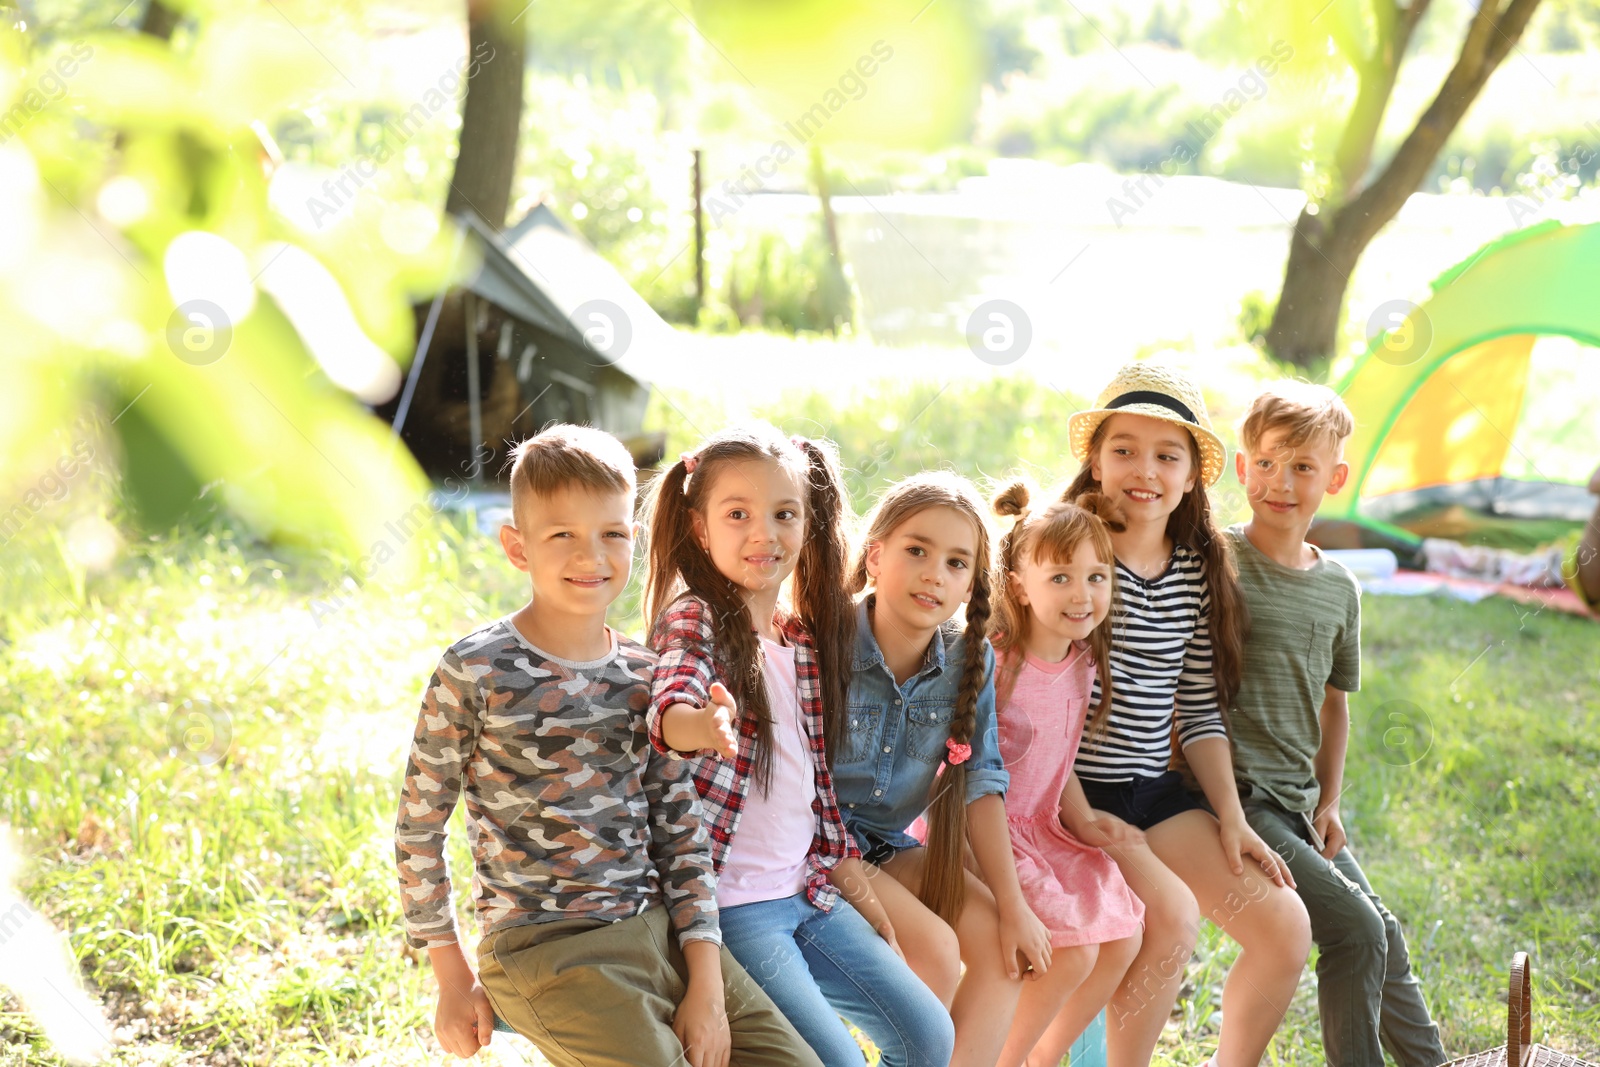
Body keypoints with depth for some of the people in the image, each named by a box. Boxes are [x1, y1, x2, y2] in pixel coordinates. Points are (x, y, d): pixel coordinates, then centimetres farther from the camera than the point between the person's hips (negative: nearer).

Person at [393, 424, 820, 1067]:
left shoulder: (645, 676, 5)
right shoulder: (475, 674, -9)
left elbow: (680, 829, 7)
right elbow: (418, 826, -2)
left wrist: (707, 983, -1)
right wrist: (452, 977, 0)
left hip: (659, 929, 5)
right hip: (545, 945, -5)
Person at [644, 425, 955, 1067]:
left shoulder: (804, 641, 11)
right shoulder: (691, 621, -10)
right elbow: (669, 707, -32)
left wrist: (864, 900, 16)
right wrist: (703, 725, -56)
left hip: (805, 891, 7)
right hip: (729, 900, -7)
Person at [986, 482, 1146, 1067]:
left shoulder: (1083, 662, 0)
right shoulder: (991, 664, -24)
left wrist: (1084, 822, 2)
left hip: (1041, 828, 8)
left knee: (1122, 939, 7)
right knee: (1072, 953, -16)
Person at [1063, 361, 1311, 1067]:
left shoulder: (1198, 571, 7)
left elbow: (1201, 711, 12)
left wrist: (1231, 819, 3)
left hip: (1155, 792, 6)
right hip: (1069, 792, -6)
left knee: (1285, 927, -4)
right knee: (1171, 911, -27)